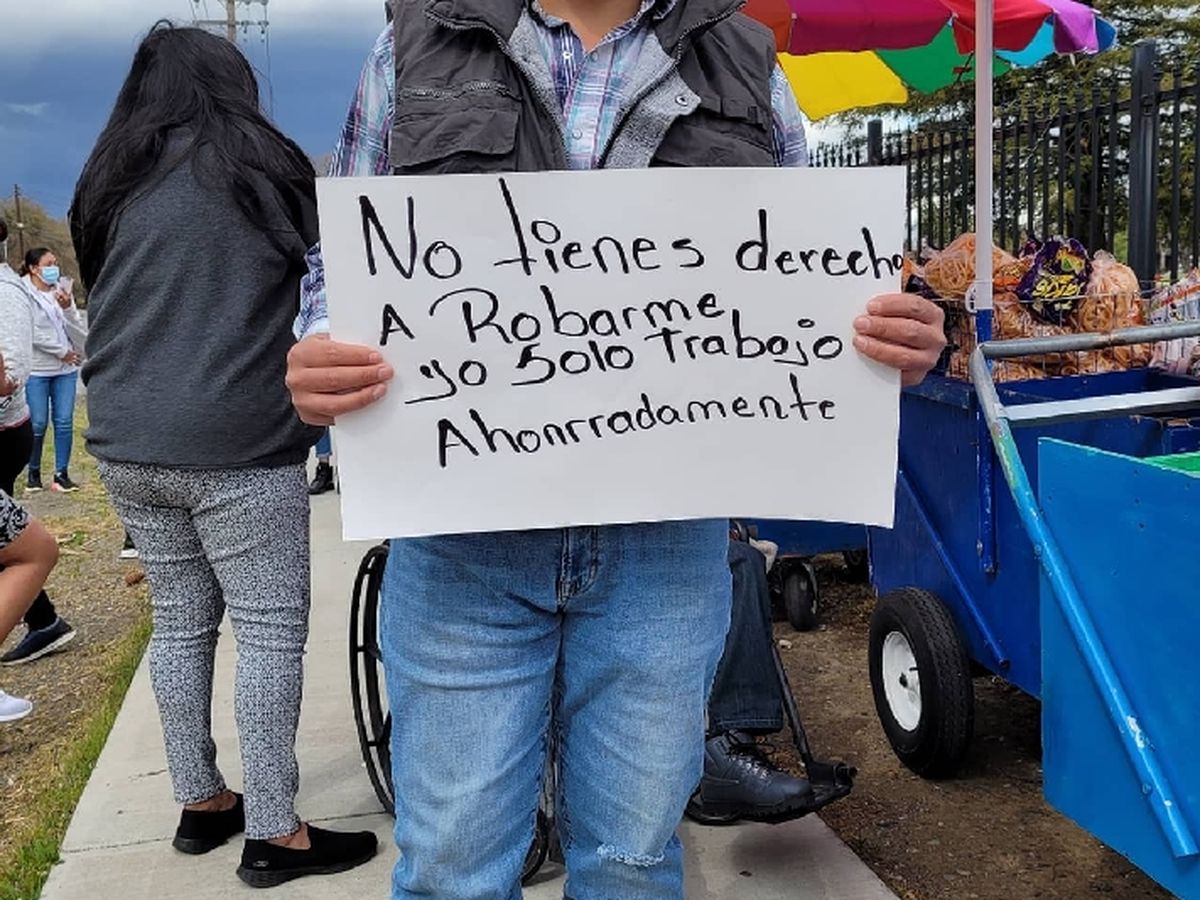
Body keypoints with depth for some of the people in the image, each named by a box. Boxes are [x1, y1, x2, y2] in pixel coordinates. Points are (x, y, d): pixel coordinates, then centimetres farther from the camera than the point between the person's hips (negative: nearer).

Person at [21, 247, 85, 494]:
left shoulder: (62, 290, 7)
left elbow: (76, 327, 3)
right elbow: (32, 333, -13)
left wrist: (67, 306, -14)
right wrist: (62, 351, -10)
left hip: (66, 368, 4)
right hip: (36, 369, -4)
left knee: (65, 421, 2)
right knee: (38, 423, 0)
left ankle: (61, 474, 8)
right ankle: (33, 472, 17)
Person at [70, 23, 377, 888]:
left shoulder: (107, 185, 13)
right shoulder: (258, 167, -2)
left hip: (127, 445, 6)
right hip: (235, 444, -6)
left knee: (180, 620, 14)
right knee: (270, 628, 0)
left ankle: (201, 802, 24)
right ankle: (274, 834, 4)